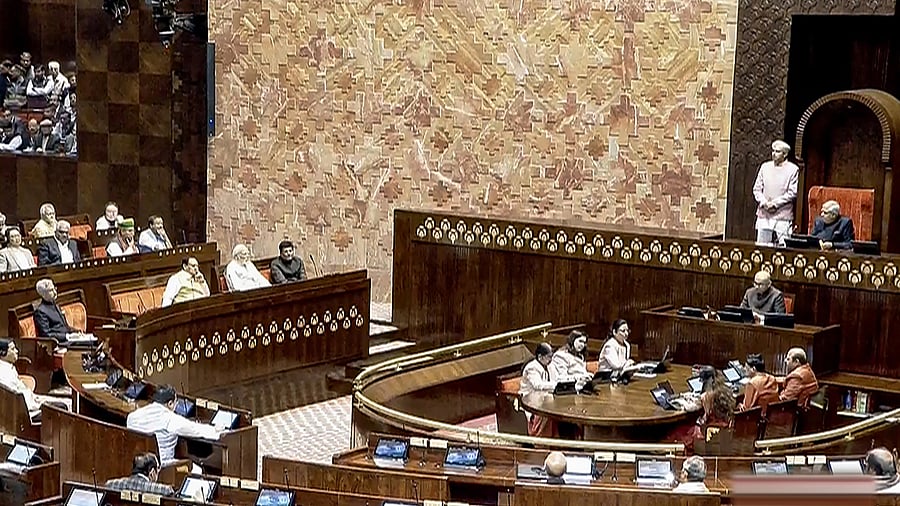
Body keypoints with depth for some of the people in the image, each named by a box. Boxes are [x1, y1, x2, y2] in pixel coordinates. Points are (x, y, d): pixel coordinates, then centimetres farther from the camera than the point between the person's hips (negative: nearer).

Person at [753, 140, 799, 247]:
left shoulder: (793, 169, 0)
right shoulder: (765, 167, 11)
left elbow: (792, 193, -5)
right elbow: (757, 189, 12)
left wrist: (775, 203, -11)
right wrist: (763, 202, -6)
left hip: (782, 216, -4)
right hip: (764, 215, 4)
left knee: (781, 245, -6)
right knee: (761, 245, 3)